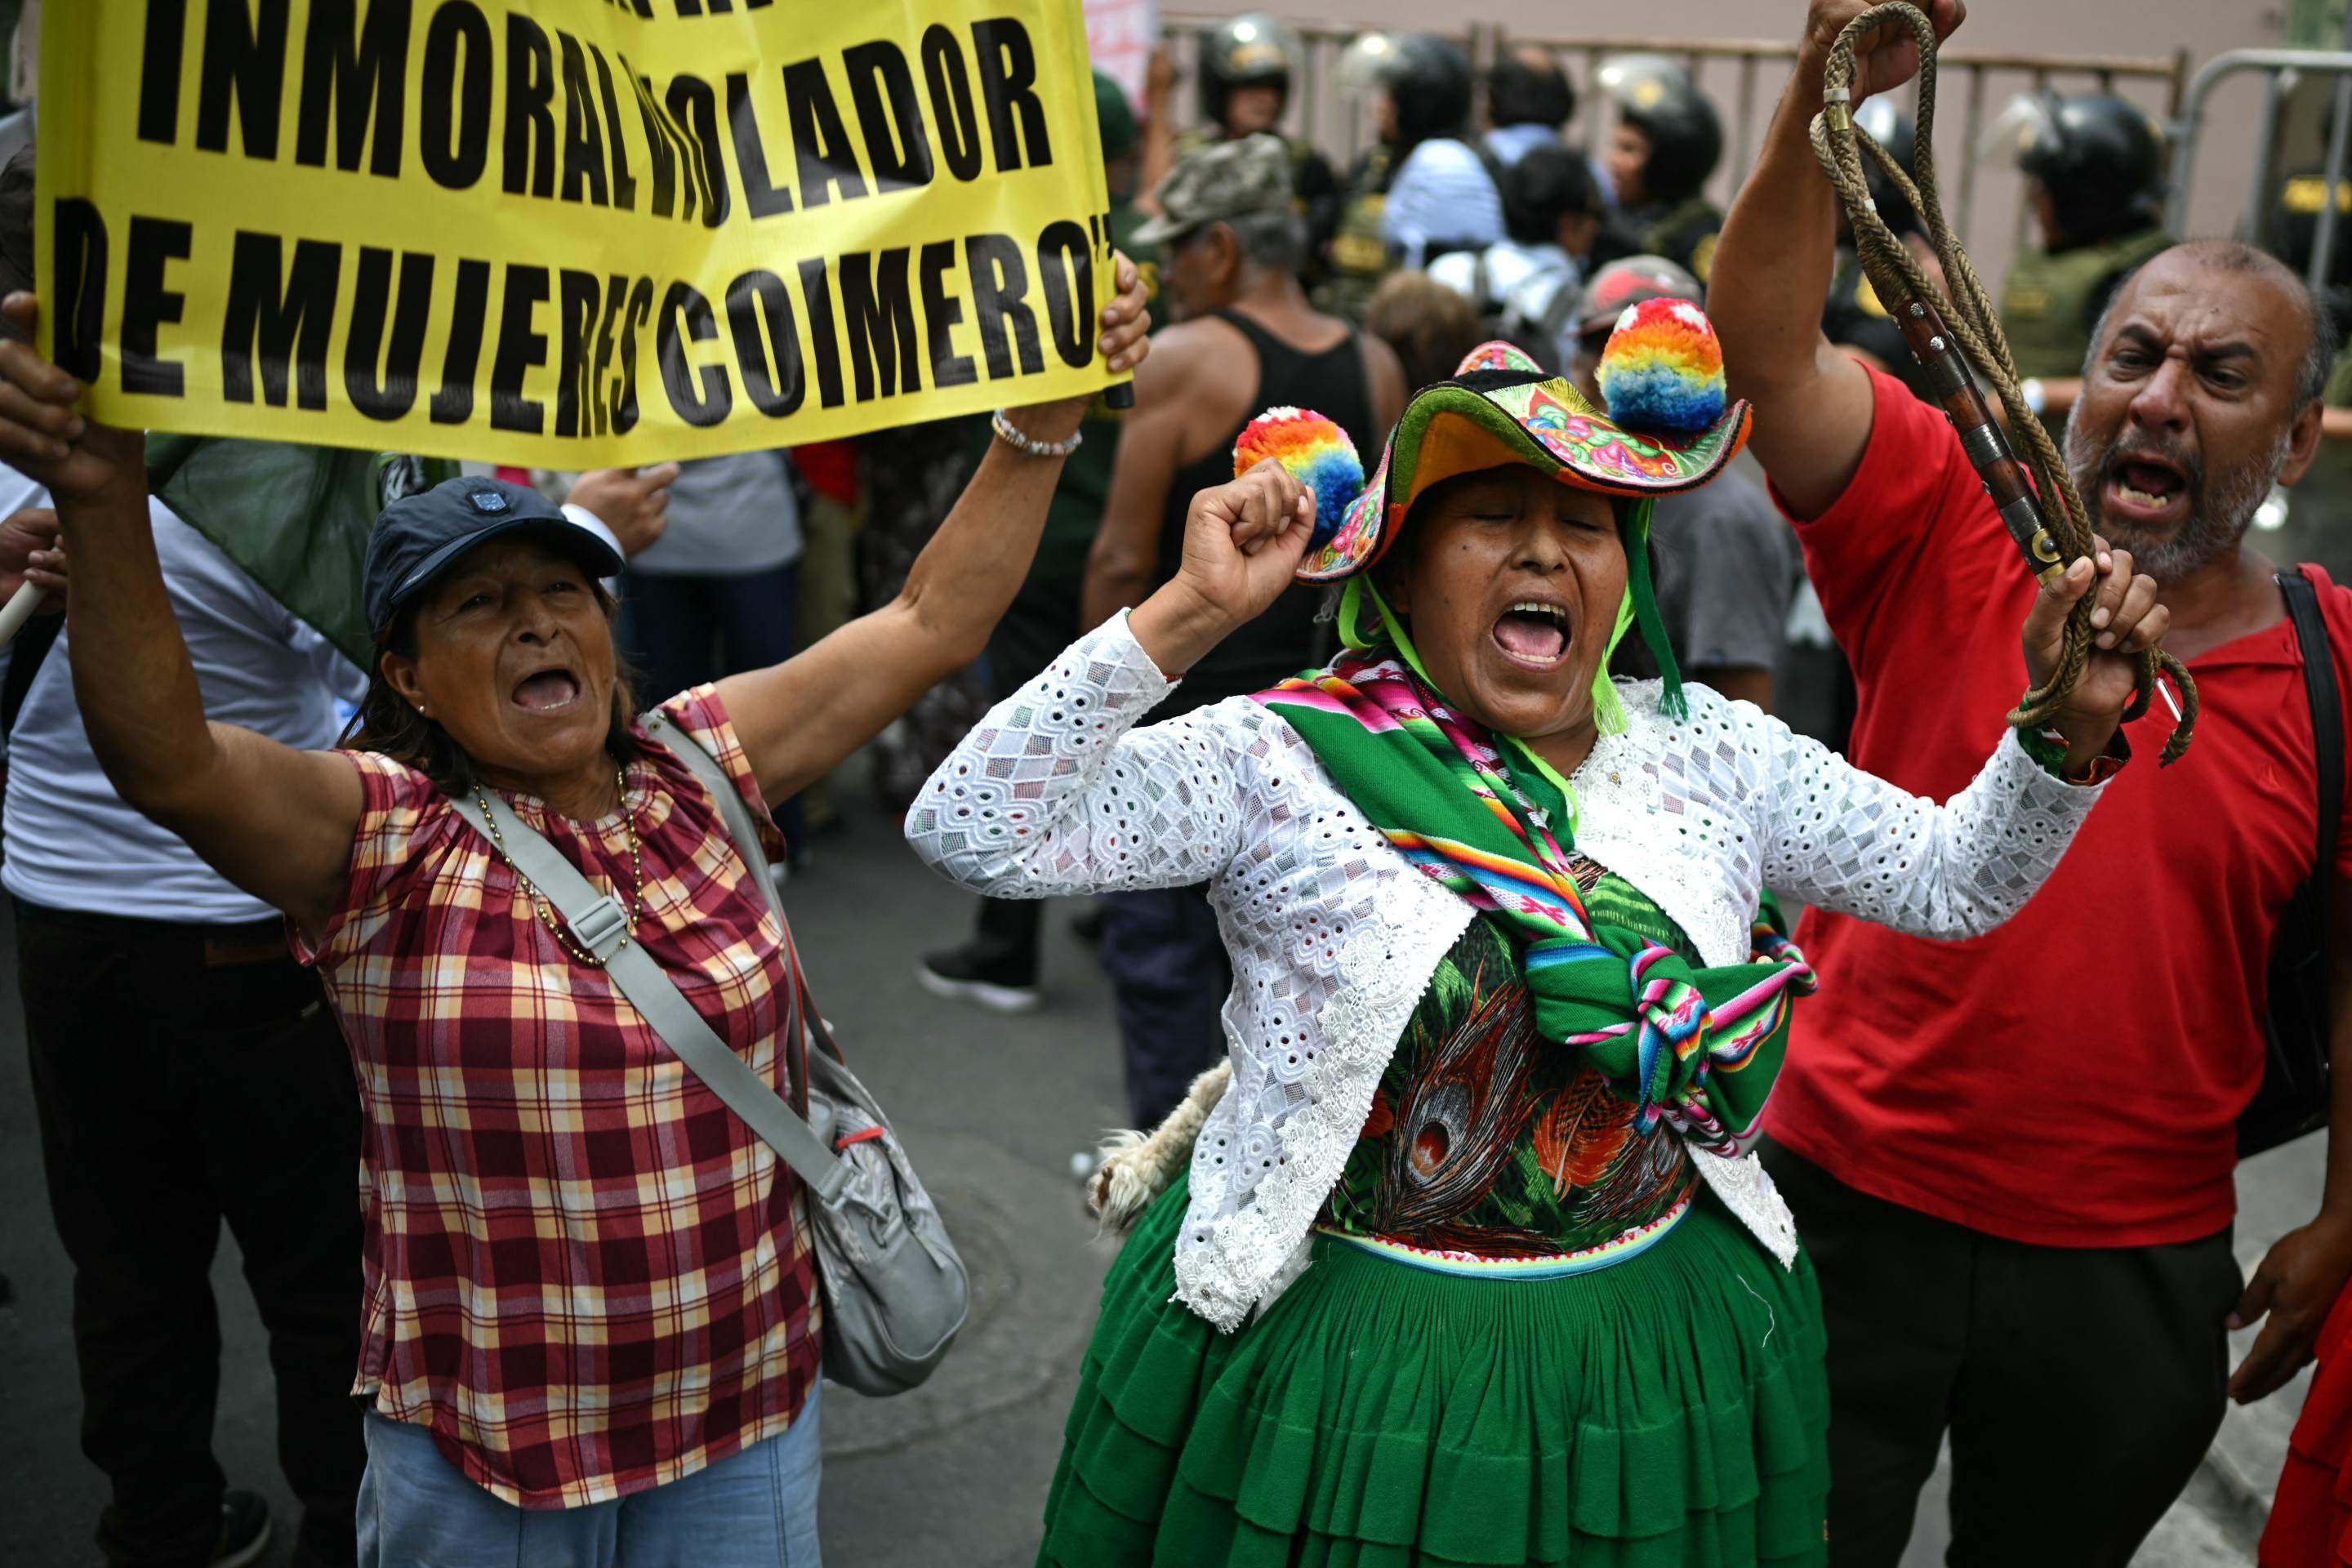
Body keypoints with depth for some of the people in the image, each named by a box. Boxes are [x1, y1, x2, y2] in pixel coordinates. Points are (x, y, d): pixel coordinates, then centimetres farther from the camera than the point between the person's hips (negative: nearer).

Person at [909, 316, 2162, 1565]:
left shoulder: (1706, 748, 2)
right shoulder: (1281, 760, -12)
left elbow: (1957, 882, 8)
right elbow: (969, 832, -21)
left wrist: (2068, 730, -10)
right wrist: (1187, 616, -28)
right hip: (1336, 1357, -4)